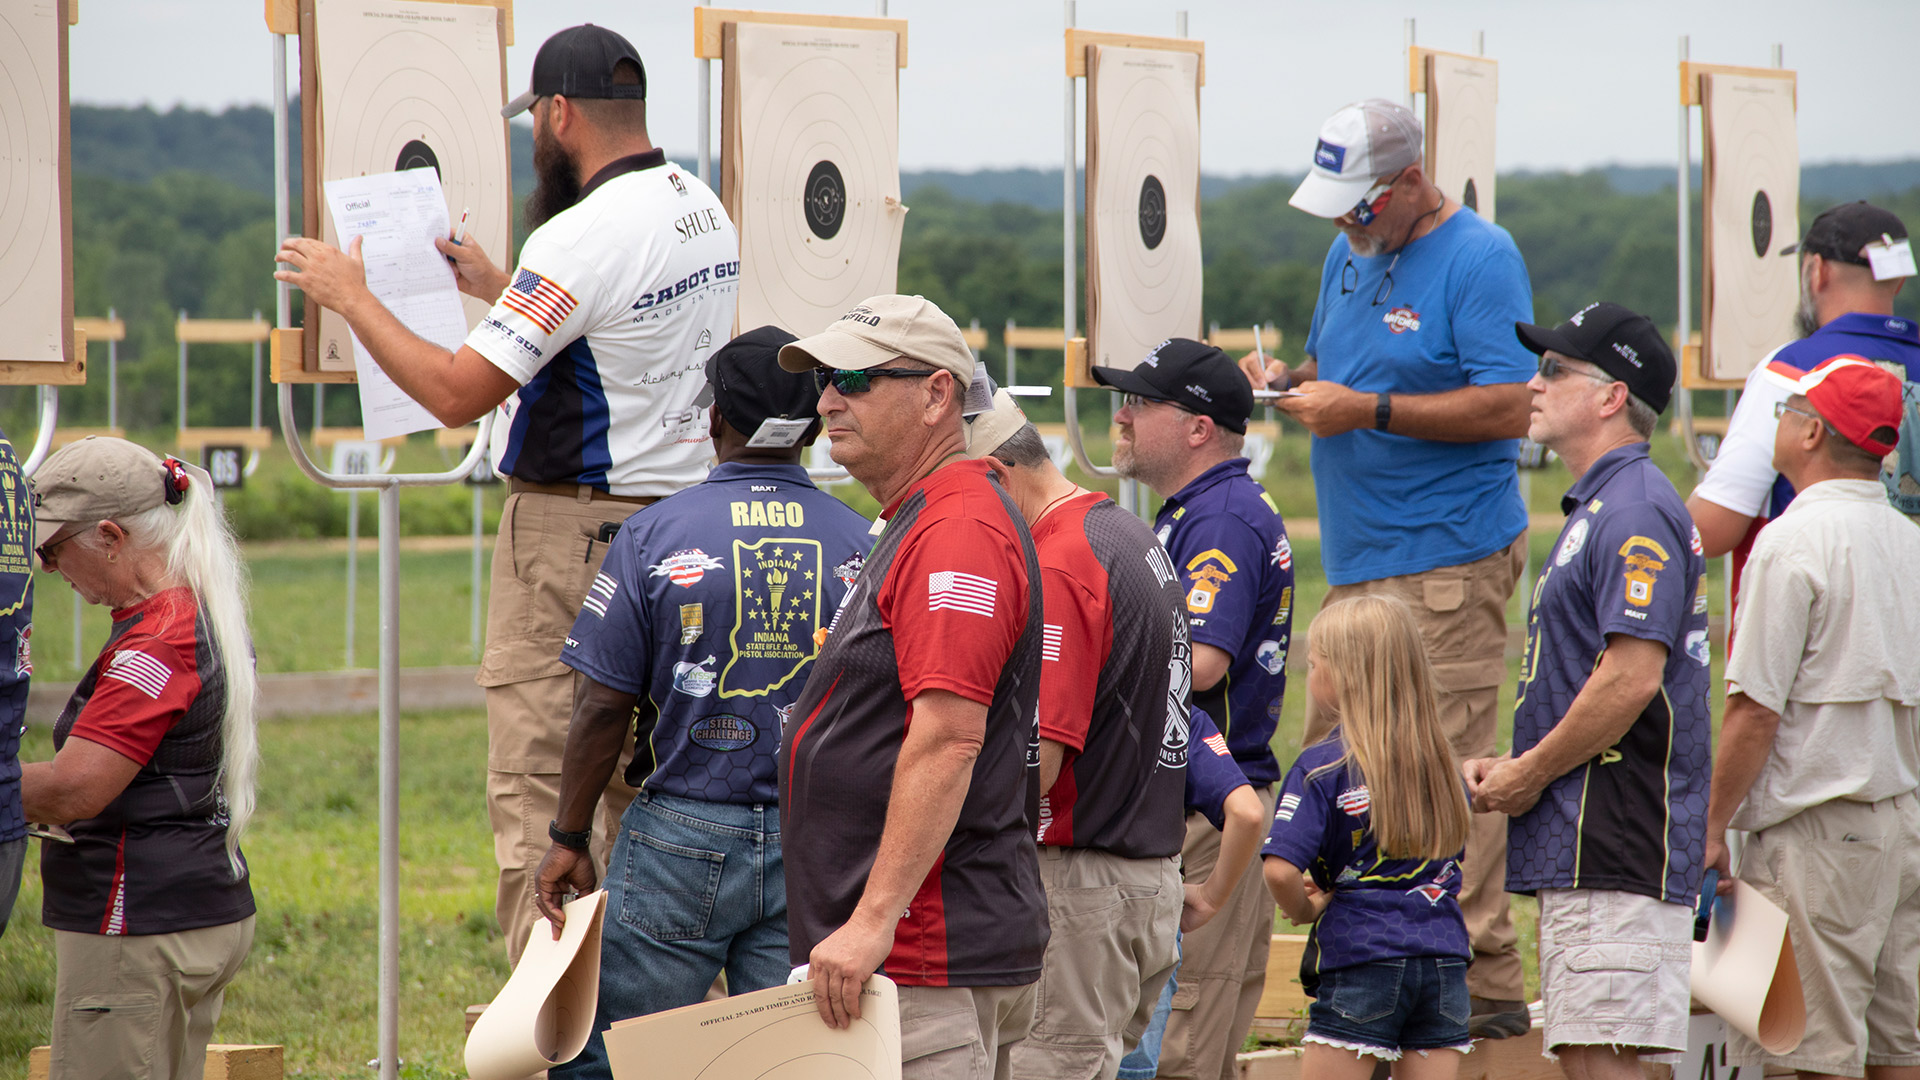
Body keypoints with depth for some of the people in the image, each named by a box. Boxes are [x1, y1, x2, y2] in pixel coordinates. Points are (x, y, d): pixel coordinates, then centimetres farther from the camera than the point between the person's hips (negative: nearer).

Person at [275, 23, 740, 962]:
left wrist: (351, 296, -6)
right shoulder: (704, 214, 9)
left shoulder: (583, 236, -19)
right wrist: (496, 289, 32)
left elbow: (457, 393, -19)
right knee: (638, 794, 13)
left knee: (538, 797, -5)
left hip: (574, 532, -9)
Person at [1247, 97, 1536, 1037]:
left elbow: (1509, 406, -17)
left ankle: (1486, 985, -8)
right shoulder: (1350, 255, 16)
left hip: (1448, 558, -9)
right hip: (1356, 560, 9)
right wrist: (1289, 380, 5)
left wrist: (1368, 411, -19)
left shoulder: (1478, 258, -9)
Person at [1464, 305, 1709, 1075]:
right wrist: (1511, 768, 12)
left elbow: (1633, 676, -22)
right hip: (1580, 847, 11)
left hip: (1615, 848, -11)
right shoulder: (1597, 507, 21)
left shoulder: (1634, 512, -13)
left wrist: (1531, 774, -12)